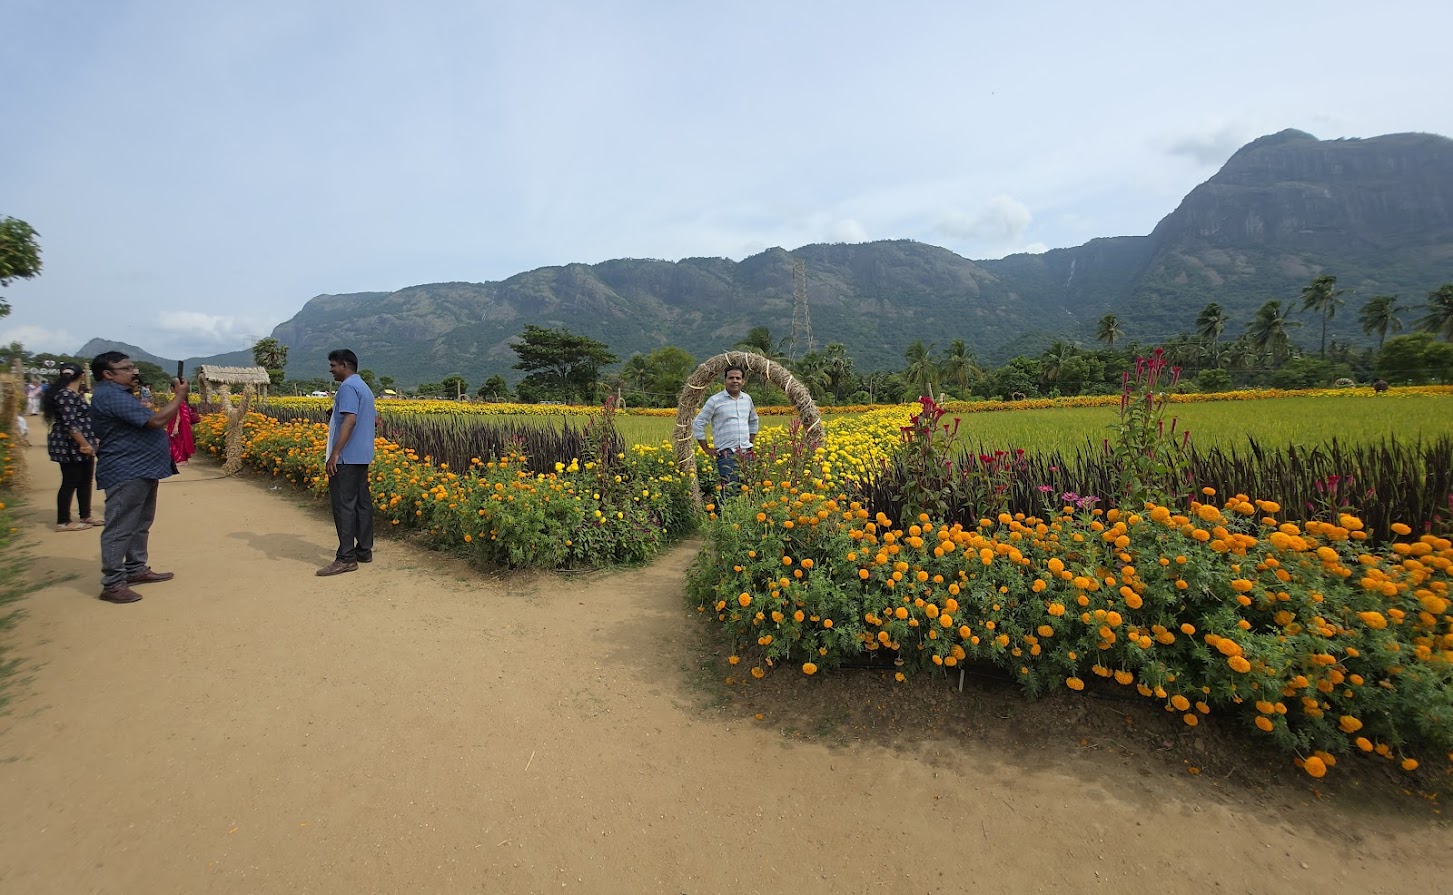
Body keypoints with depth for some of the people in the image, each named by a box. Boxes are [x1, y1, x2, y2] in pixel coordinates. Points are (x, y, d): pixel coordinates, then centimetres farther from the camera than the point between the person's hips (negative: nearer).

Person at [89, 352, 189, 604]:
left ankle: (136, 569, 27)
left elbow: (145, 421, 22)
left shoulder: (118, 394, 18)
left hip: (140, 471, 11)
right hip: (126, 474, -11)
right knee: (120, 529, -5)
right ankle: (112, 584, 0)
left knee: (140, 525, 17)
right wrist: (179, 396, -15)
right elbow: (156, 421, -24)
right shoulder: (110, 395, -18)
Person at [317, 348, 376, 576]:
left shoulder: (347, 387, -12)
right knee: (362, 502, 11)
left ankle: (346, 558, -5)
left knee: (343, 505, -8)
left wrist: (334, 453, -24)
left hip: (346, 458, -10)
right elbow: (372, 419, 24)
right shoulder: (364, 387, 19)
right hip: (362, 457, 10)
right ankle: (364, 551, 16)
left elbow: (350, 420, -22)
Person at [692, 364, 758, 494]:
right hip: (726, 454, -5)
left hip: (746, 453, 5)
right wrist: (706, 449, -5)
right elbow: (697, 424, -4)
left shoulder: (747, 399, 11)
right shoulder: (715, 400, -5)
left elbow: (753, 420, 29)